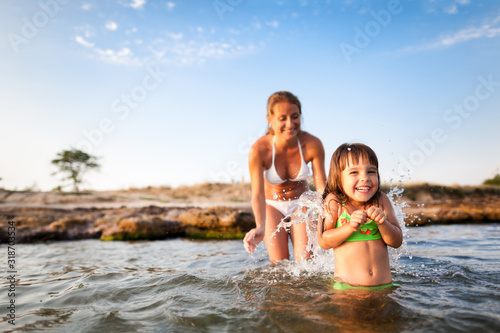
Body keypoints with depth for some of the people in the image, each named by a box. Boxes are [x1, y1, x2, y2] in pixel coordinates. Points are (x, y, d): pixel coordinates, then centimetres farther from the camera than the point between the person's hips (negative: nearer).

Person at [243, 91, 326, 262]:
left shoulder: (312, 144, -22)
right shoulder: (258, 150, -27)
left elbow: (322, 186, -17)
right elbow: (258, 194, -30)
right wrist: (260, 227, -46)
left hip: (301, 204, 1)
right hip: (272, 205, -1)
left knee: (305, 261, -10)